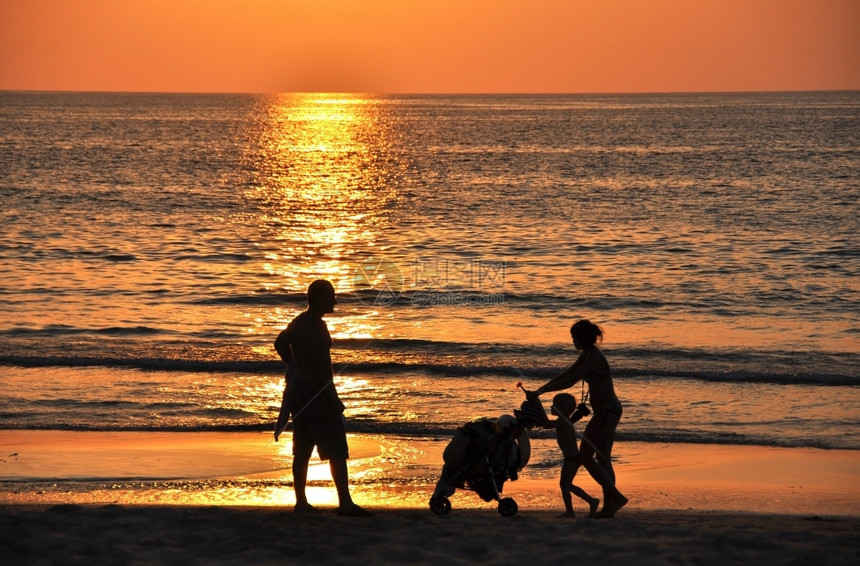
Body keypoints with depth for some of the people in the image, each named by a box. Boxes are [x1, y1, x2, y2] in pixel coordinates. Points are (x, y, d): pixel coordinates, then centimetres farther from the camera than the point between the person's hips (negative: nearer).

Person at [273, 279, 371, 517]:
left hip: (298, 391, 9)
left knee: (302, 449, 12)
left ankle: (301, 502, 15)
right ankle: (345, 503, -10)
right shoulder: (317, 326, -18)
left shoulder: (298, 322, 11)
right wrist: (334, 399, -18)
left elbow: (280, 343, 28)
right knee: (337, 450, -7)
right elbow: (322, 366, -22)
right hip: (316, 393, -9)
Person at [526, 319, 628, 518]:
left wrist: (541, 392, -23)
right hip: (610, 410, 10)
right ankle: (609, 505, 14)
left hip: (606, 411, -10)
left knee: (585, 457, -5)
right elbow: (566, 374, 16)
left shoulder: (593, 358, -20)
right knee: (602, 459, 12)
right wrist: (541, 388, 11)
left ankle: (617, 496, -9)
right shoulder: (588, 355, 11)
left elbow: (570, 381, -25)